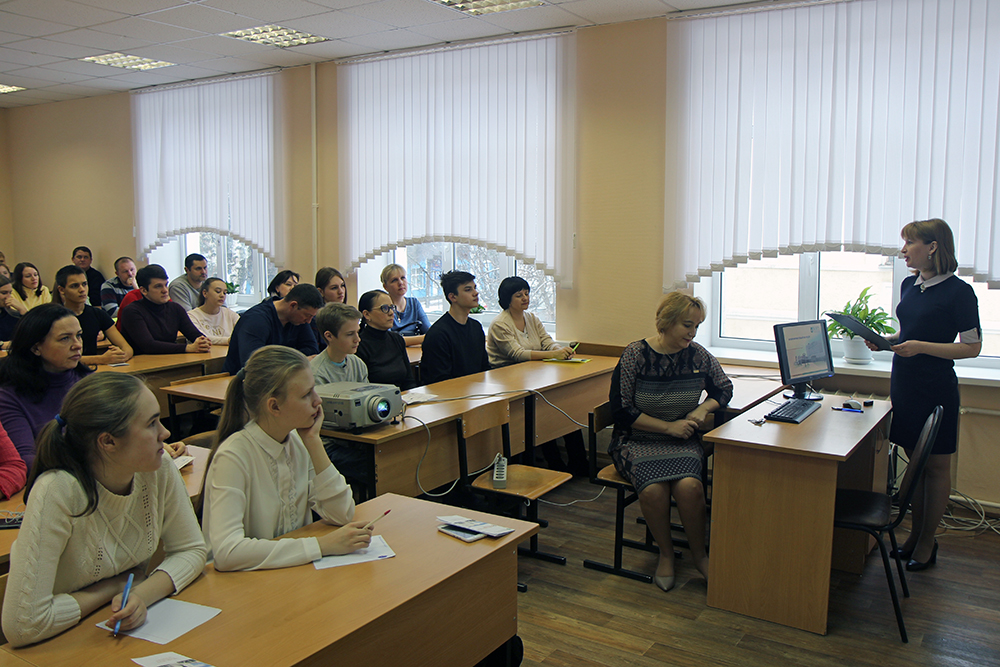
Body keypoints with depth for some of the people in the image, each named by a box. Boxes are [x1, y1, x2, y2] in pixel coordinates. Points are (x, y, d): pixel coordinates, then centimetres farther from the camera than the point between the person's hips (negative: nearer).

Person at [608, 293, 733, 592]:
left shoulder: (698, 356, 2)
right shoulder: (635, 355, -9)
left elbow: (724, 389, 19)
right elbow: (622, 411, -9)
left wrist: (703, 409, -2)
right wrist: (668, 426, -13)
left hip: (681, 441, 2)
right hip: (637, 441, -2)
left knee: (689, 485, -29)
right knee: (653, 489, -31)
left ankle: (699, 554, -3)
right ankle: (666, 553, -3)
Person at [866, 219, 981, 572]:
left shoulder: (958, 291, -12)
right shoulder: (910, 285, 9)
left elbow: (972, 347, -11)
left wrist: (921, 347, -20)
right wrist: (886, 340, 1)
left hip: (936, 389, -7)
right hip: (904, 382, 7)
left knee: (935, 466, 6)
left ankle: (927, 542, 17)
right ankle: (915, 532, 26)